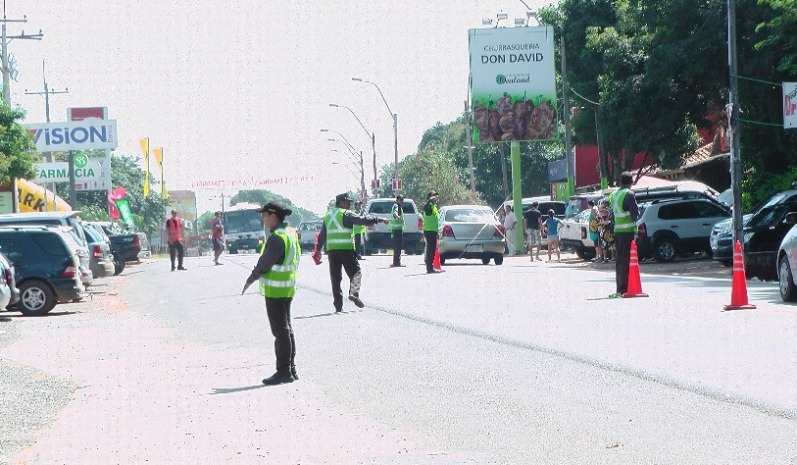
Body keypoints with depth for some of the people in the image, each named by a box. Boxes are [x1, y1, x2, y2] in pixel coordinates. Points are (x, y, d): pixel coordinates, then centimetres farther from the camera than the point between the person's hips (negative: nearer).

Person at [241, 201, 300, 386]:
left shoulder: (277, 238, -20)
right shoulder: (291, 234, 10)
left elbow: (265, 263, -18)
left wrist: (250, 280, -4)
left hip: (275, 290, -10)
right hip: (287, 289, 10)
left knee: (280, 330, -6)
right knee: (286, 329, 15)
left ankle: (284, 371, -3)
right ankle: (290, 369, 20)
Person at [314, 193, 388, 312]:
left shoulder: (328, 216, 17)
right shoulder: (346, 214, -4)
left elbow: (322, 235, 21)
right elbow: (362, 220, -13)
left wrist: (318, 249, 27)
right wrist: (380, 219, -9)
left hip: (331, 250, 6)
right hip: (346, 249, -6)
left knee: (335, 277, 8)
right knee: (356, 272, 1)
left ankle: (338, 305, 4)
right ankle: (354, 293, -23)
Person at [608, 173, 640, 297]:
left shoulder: (613, 195, 13)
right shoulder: (628, 194, -11)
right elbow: (635, 213, -13)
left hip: (617, 231, 7)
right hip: (628, 231, -7)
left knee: (619, 260, 13)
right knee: (626, 260, -7)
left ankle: (620, 289, 16)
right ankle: (623, 290, -10)